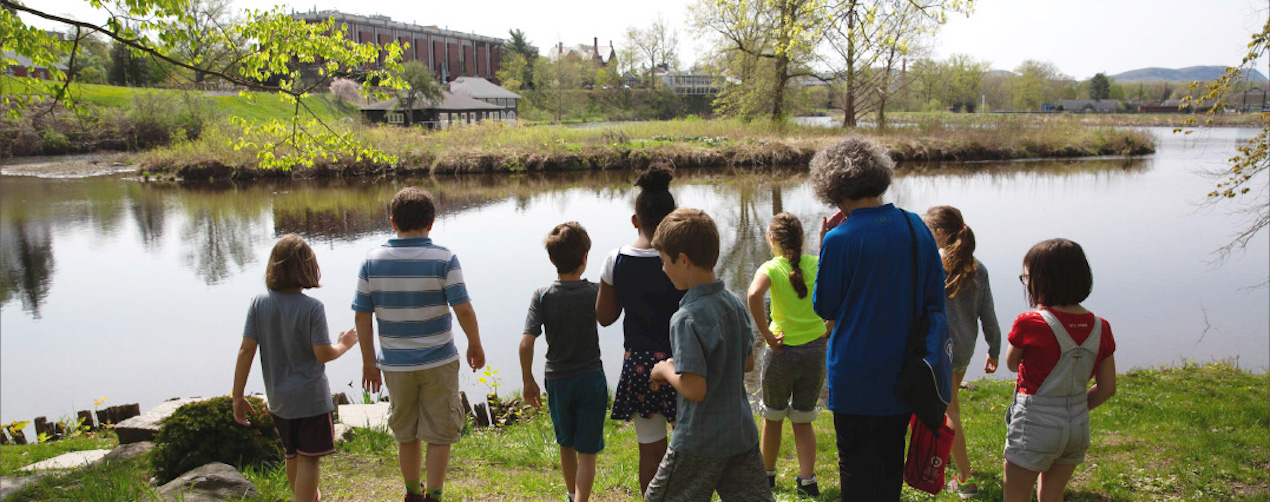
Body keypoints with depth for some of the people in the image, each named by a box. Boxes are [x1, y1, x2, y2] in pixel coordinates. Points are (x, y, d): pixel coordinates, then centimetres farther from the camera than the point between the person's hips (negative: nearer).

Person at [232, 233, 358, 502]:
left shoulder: (259, 304, -5)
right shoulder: (311, 307, -17)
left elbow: (246, 351, -6)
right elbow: (323, 354, -16)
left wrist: (237, 396, -1)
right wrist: (344, 344, 4)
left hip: (278, 399, 6)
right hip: (311, 397, -5)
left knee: (292, 456, 22)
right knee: (308, 459, 2)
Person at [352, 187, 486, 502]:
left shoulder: (372, 261, -4)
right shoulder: (443, 259, -11)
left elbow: (362, 317, -2)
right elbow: (464, 310, -15)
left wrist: (369, 362, 7)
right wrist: (475, 345, 1)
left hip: (395, 363, 3)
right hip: (438, 362, -3)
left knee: (406, 434, 20)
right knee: (439, 434, 10)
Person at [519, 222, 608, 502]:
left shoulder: (542, 297, -10)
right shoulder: (594, 293, -11)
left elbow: (526, 343, -14)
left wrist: (528, 381, -3)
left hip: (557, 382, 2)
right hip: (591, 379, -2)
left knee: (566, 446, 23)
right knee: (587, 453, 3)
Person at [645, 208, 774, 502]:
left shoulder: (687, 318, -21)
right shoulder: (734, 303, 3)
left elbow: (694, 388, -25)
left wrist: (666, 370, -6)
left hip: (699, 444, -7)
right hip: (742, 434, 7)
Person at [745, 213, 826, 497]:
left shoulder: (771, 268, -10)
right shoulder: (817, 265, 0)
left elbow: (754, 295, -28)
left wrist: (766, 335, -21)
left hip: (783, 352, -2)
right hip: (816, 351, 2)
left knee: (773, 417, 18)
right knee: (803, 420, 17)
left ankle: (768, 473, 32)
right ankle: (807, 480, 14)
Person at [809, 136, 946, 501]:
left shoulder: (840, 241, -19)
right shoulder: (917, 228, -2)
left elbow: (824, 307, -6)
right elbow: (936, 300, 6)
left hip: (856, 379, -5)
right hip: (903, 373, 6)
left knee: (857, 469, 8)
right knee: (891, 462, 21)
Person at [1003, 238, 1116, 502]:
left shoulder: (1029, 323, -18)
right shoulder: (1099, 327, -2)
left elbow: (1012, 364, 1)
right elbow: (1107, 388, 2)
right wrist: (1074, 409, 14)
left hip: (1035, 426, -6)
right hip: (1079, 426, 6)